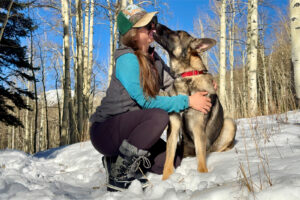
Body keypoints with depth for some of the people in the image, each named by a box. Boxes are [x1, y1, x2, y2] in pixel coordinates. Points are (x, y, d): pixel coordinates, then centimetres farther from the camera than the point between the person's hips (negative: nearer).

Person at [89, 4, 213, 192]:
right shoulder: (127, 59, -20)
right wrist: (188, 101, -22)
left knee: (173, 162, 0)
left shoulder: (153, 57, 3)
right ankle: (118, 174, -19)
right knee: (159, 116, -31)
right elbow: (146, 101, -24)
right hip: (106, 131, -7)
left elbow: (172, 83, 10)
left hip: (128, 128, 8)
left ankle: (121, 160, 11)